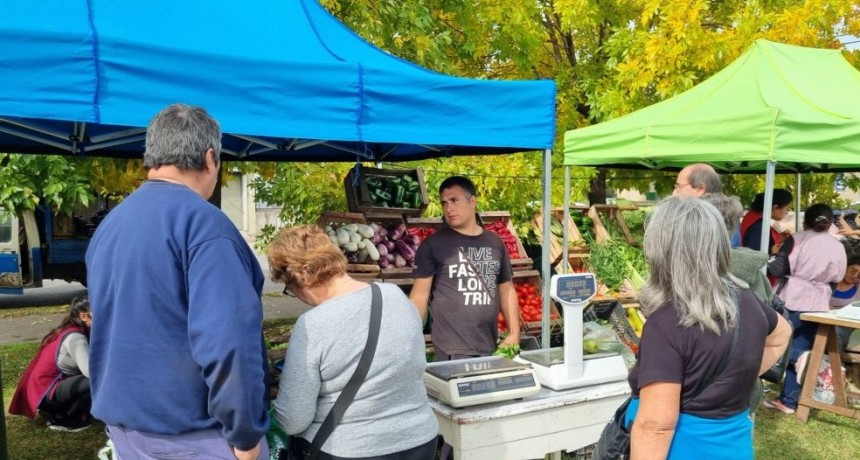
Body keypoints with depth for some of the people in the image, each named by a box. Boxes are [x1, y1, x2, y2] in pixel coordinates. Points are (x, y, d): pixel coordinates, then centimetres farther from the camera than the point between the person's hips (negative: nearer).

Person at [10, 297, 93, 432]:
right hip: (45, 393, -10)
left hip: (41, 389, 10)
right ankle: (64, 420, -6)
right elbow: (91, 372, -32)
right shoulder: (74, 337, -20)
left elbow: (85, 368, 8)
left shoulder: (68, 331, 9)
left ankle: (59, 413, 13)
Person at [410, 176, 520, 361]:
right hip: (452, 349, -4)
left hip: (490, 346, 4)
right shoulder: (433, 245, -4)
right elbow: (419, 295, -5)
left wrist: (514, 333, 5)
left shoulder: (494, 242, 8)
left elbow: (507, 290, 13)